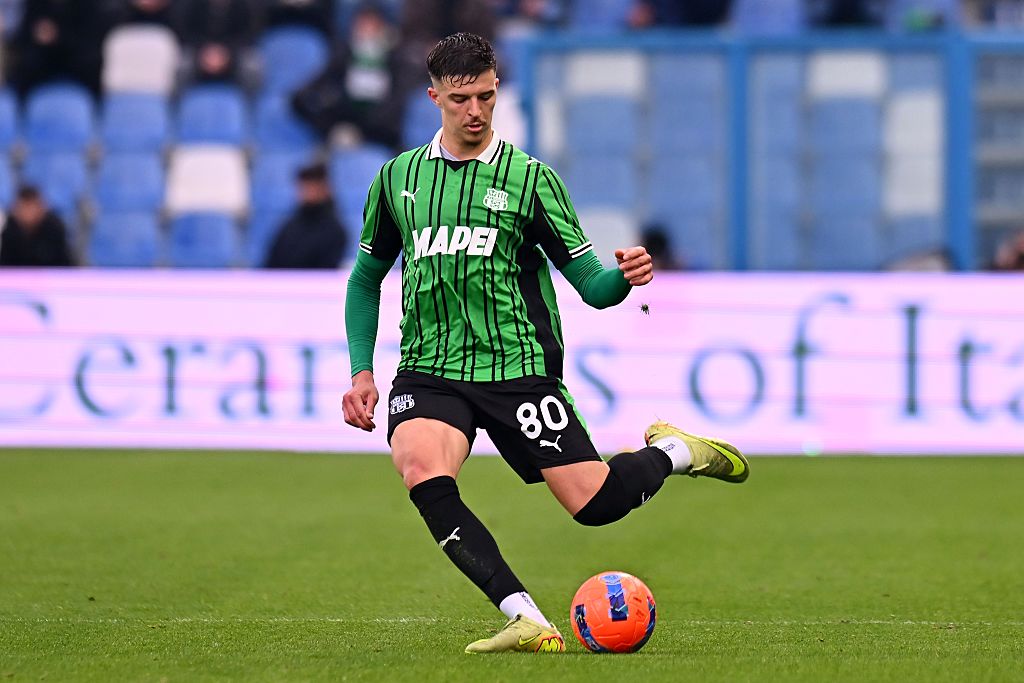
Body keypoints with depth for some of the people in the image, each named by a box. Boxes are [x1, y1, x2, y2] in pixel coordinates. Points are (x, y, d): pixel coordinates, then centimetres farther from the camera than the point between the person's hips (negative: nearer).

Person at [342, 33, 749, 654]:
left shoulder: (530, 178, 2)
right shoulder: (399, 177, 9)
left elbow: (592, 286, 0)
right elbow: (367, 277, 21)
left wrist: (624, 278, -23)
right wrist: (361, 371, 11)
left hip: (519, 369, -2)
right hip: (429, 370, 2)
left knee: (595, 503, -7)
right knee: (424, 474, -30)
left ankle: (675, 451, 28)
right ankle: (528, 623, -30)